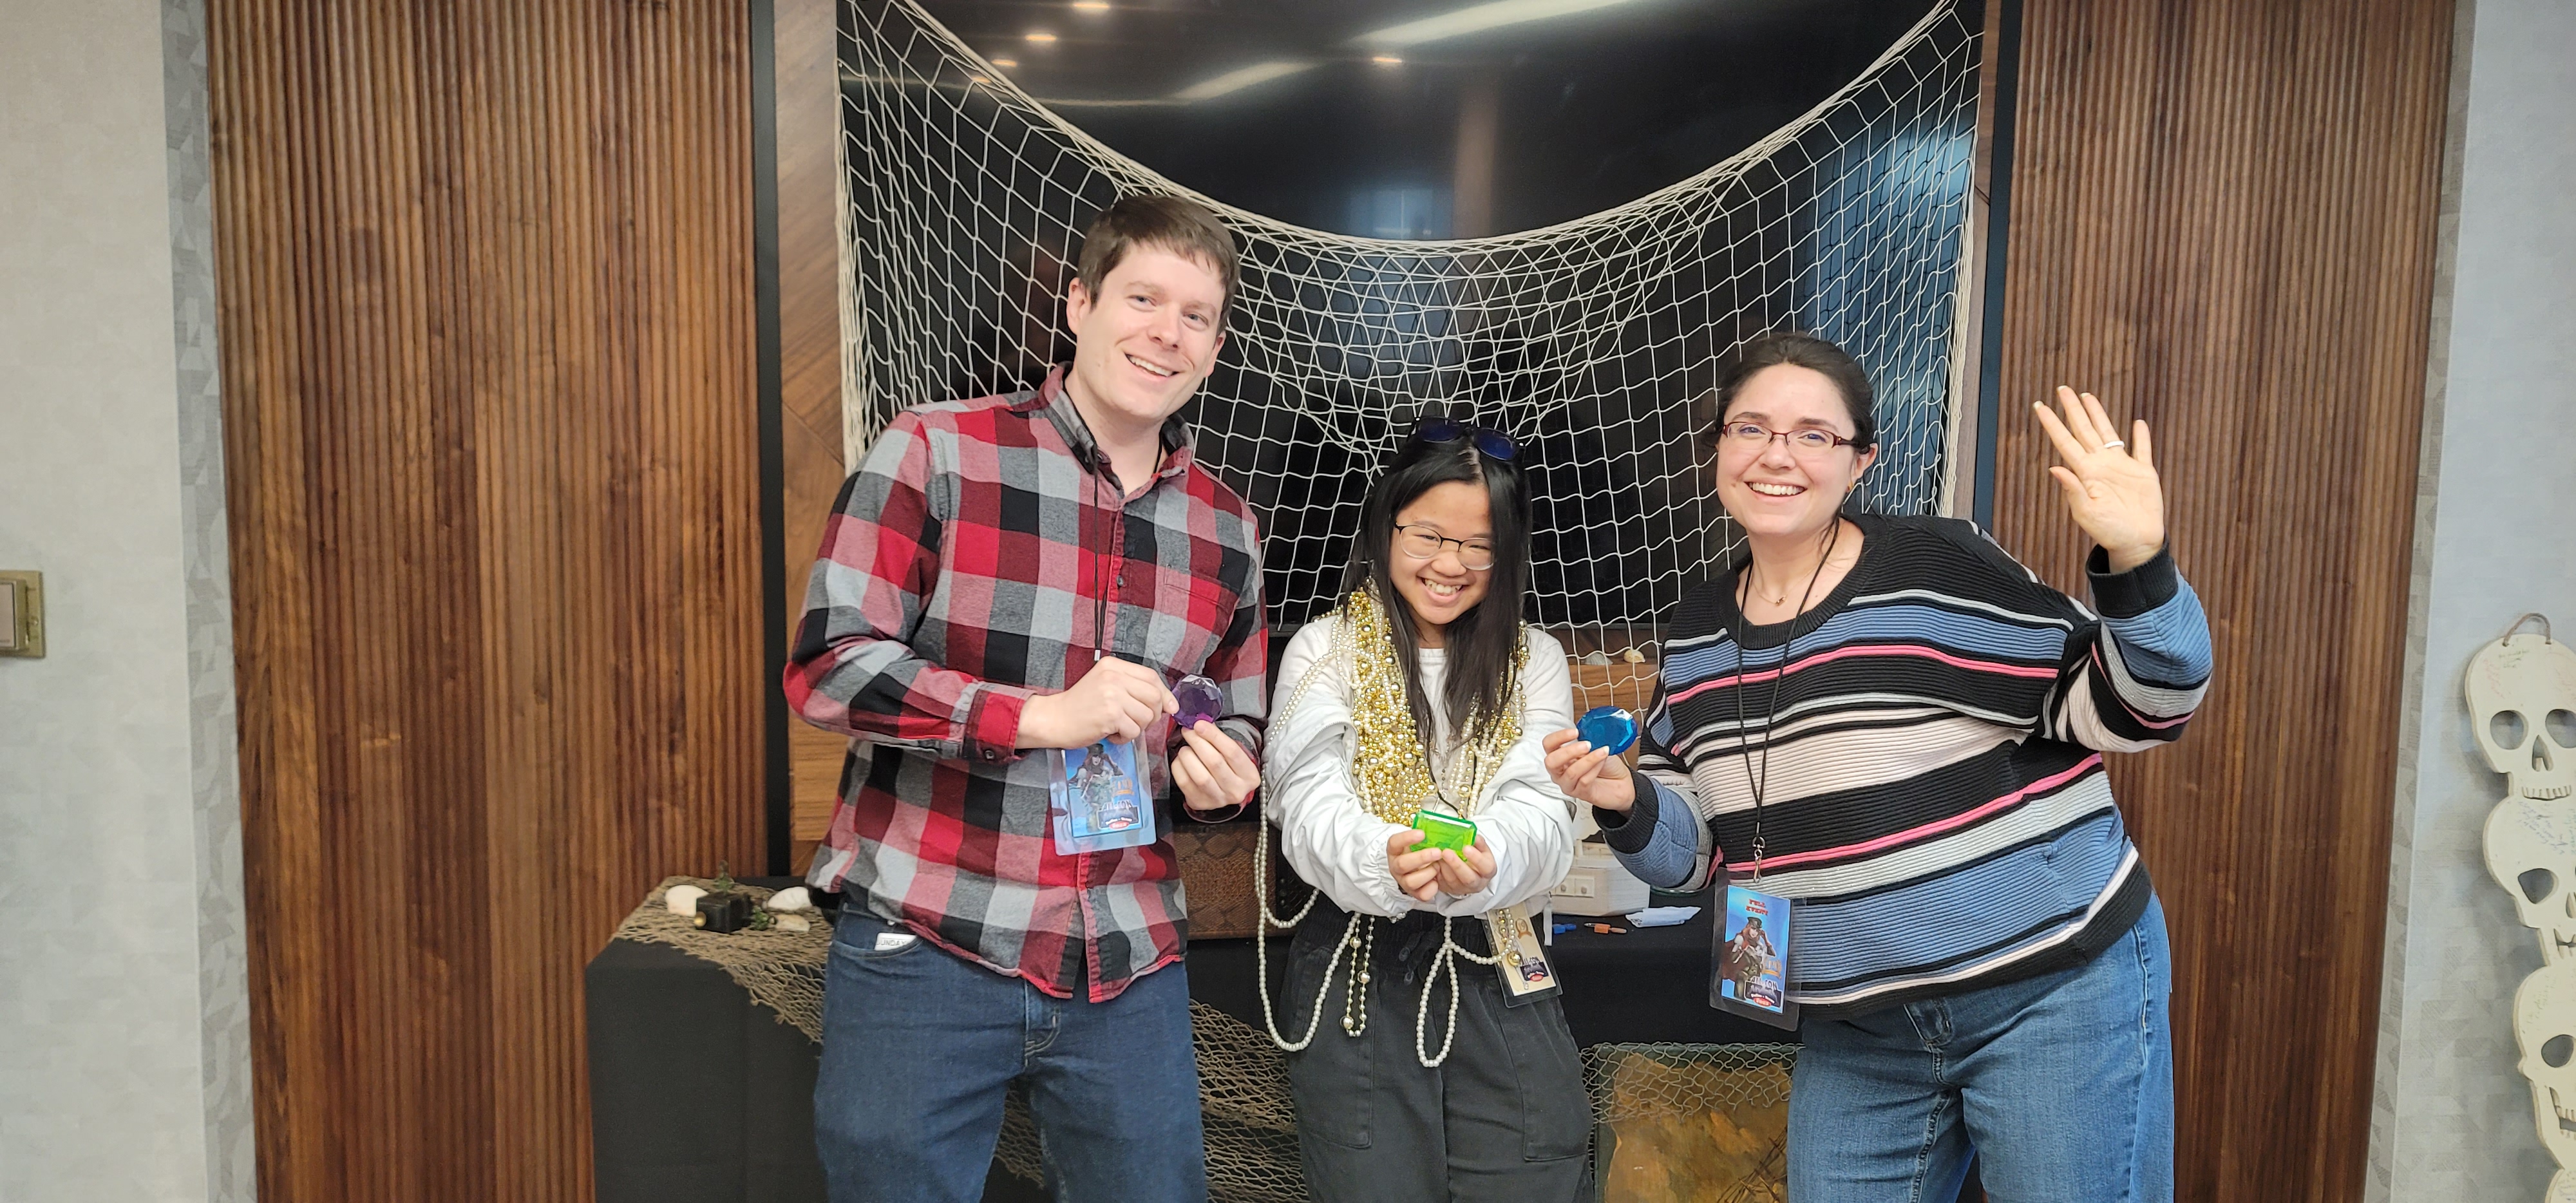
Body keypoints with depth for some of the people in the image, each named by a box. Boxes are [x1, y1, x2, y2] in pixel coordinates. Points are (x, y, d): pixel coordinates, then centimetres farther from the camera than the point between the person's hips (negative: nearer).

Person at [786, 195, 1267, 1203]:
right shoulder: (936, 455, -7)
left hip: (1126, 969, 4)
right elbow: (827, 669, -12)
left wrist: (1218, 766, -4)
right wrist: (1040, 715, -21)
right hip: (922, 949, -4)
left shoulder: (1225, 529, 8)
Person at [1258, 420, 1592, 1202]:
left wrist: (1483, 862, -30)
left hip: (1495, 969, 2)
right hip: (1356, 969, -2)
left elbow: (1541, 815, -6)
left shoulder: (1534, 662, 7)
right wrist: (1385, 861, -33)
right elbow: (1312, 808, -10)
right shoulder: (1326, 651, 1)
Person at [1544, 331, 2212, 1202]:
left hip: (2052, 997, -5)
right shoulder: (1695, 639, 4)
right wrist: (1627, 804, -10)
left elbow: (2128, 708, -11)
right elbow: (1694, 845, 10)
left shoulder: (1940, 571, -12)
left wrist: (2136, 567, -27)